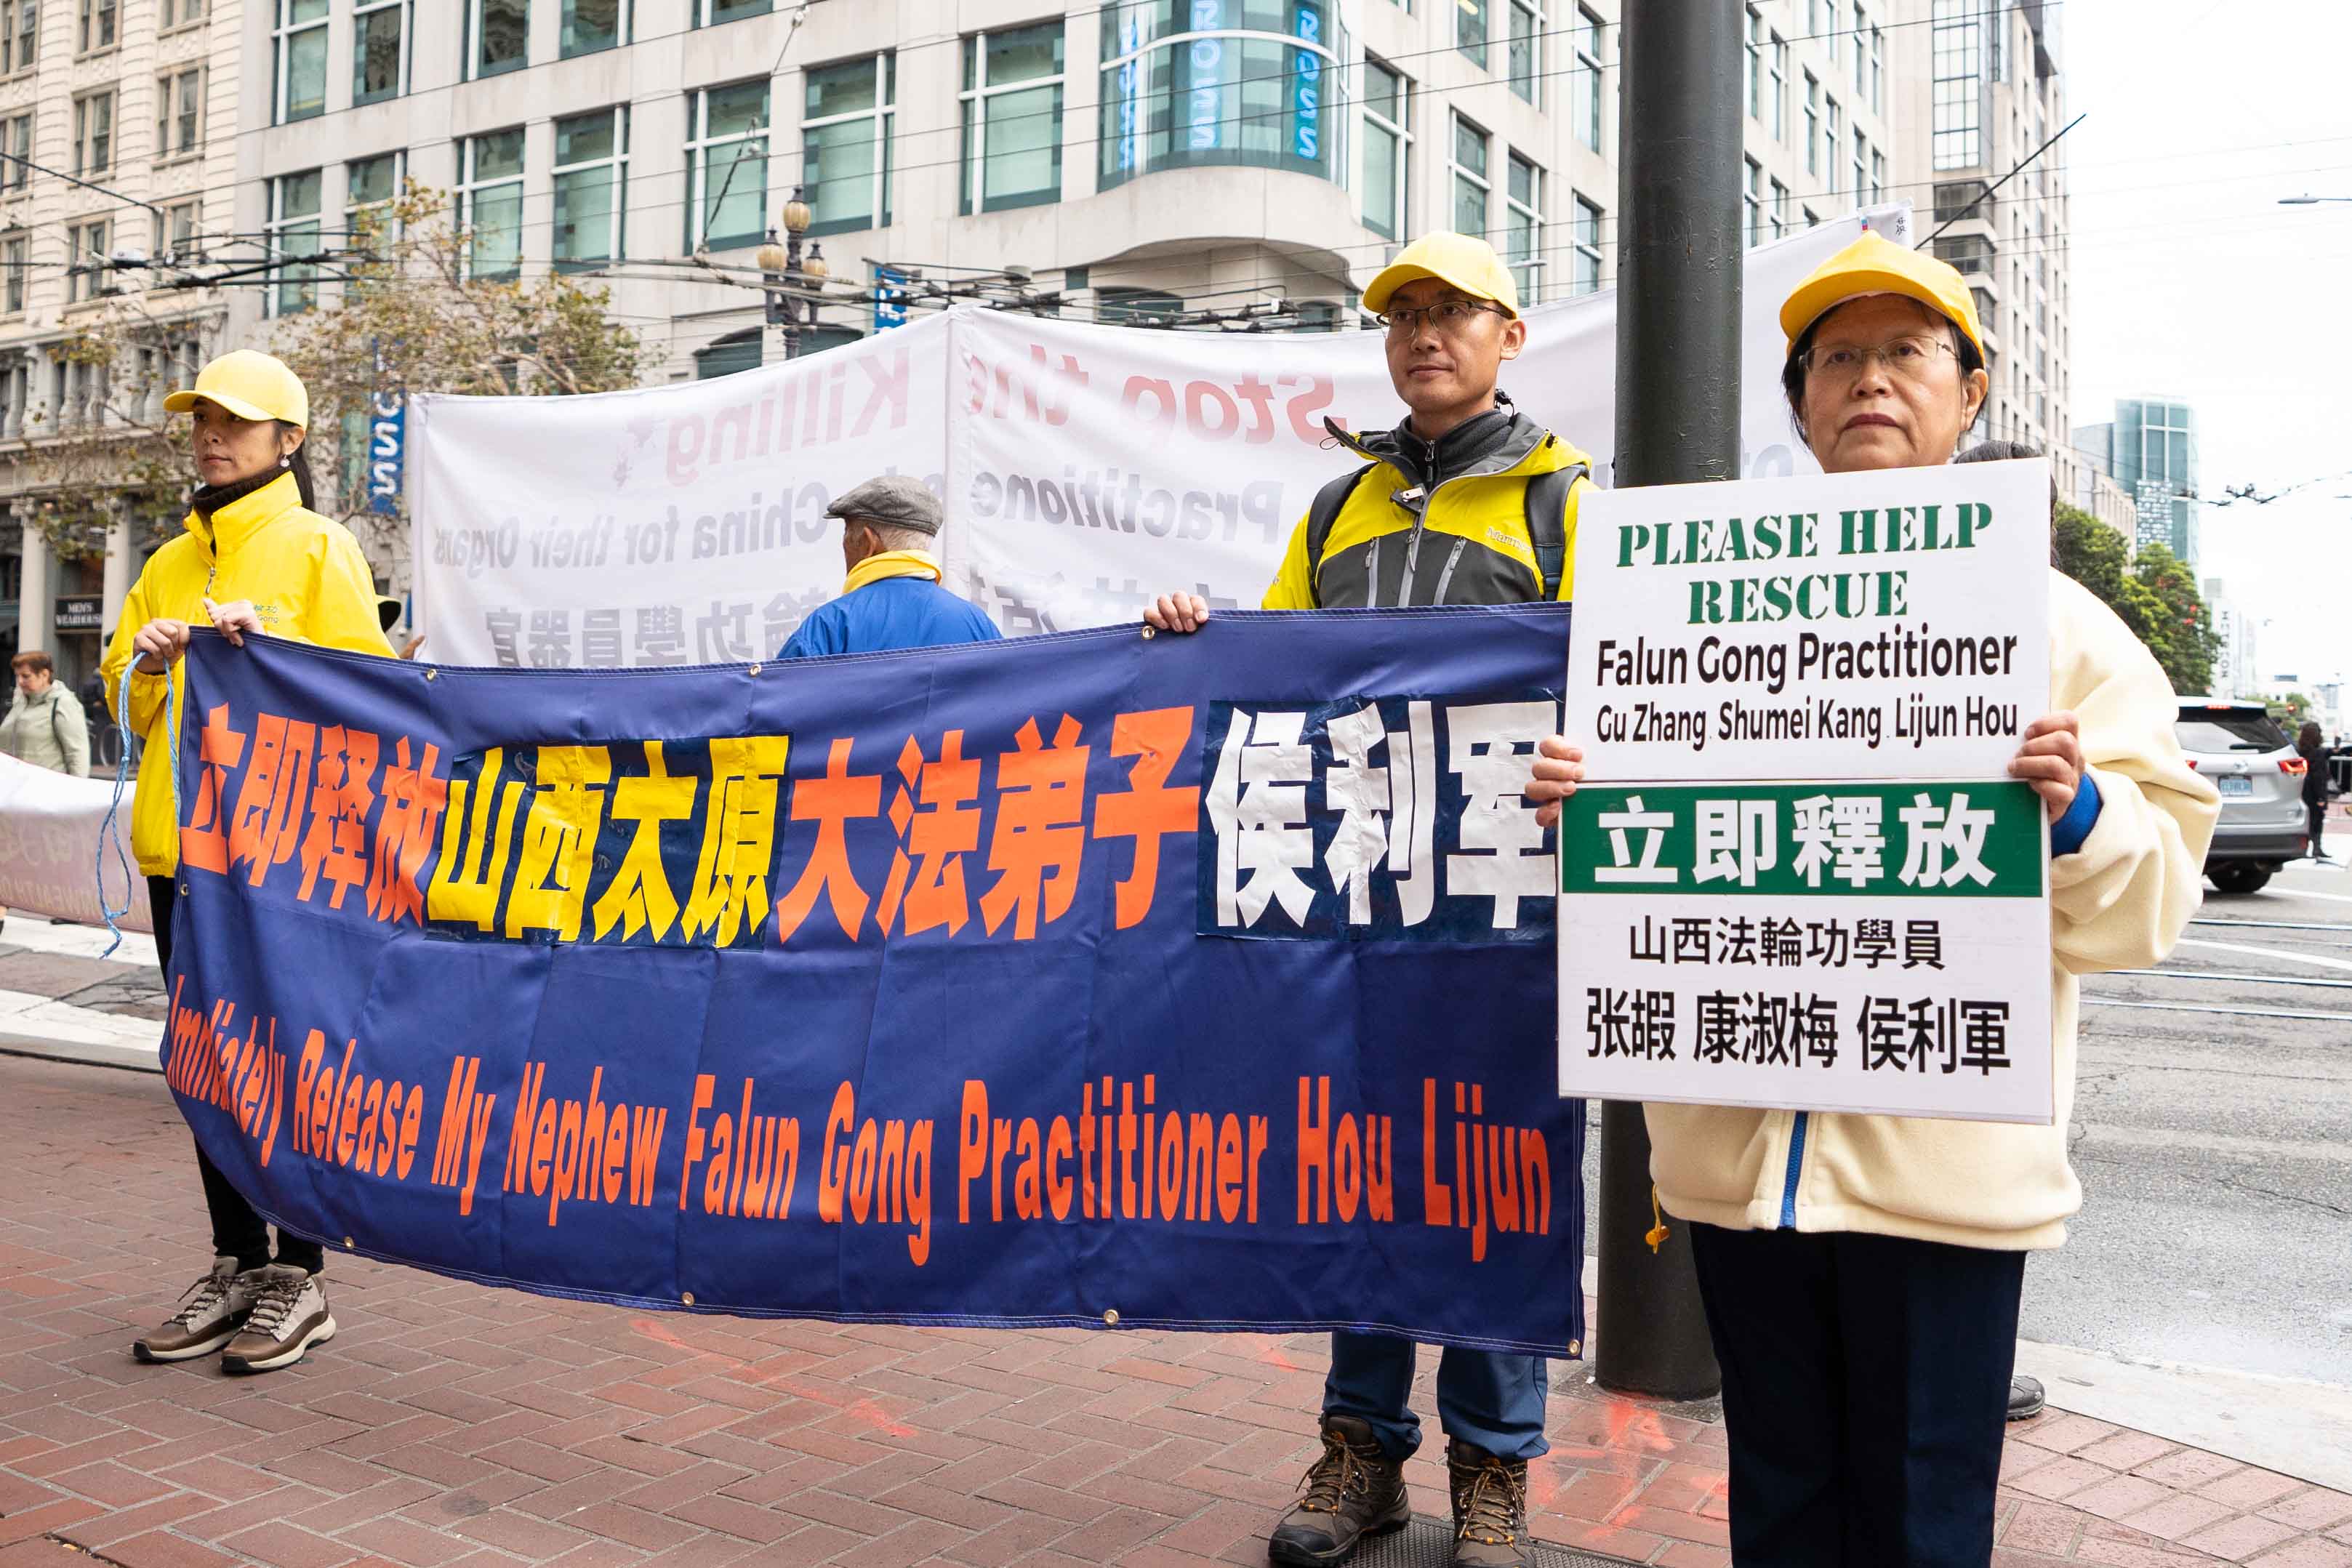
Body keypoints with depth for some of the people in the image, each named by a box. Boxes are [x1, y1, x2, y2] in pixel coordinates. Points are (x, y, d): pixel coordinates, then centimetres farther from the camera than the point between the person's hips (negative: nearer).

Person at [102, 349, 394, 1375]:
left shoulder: (319, 549, -1)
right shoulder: (170, 565, 17)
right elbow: (128, 707, 17)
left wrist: (268, 644, -20)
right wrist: (145, 664, -4)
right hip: (177, 846, 7)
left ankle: (299, 1278, 9)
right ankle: (236, 1264, 22)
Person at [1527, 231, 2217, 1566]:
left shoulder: (2055, 621, 5)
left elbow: (2146, 905, 0)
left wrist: (2078, 815, -20)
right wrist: (1580, 811, -6)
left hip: (1947, 1156, -2)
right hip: (1740, 1141, 3)